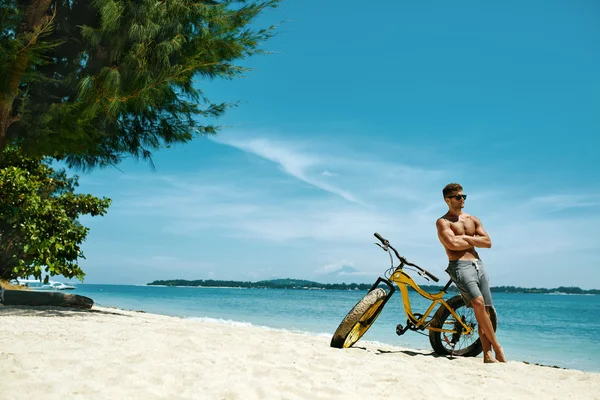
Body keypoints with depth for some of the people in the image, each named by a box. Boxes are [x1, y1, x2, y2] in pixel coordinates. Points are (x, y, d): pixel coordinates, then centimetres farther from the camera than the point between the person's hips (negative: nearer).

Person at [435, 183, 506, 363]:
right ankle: (497, 347, -11)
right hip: (459, 265, -6)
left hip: (478, 264, 6)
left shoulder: (473, 219, 19)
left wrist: (467, 238, -4)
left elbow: (487, 242, 8)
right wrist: (475, 241, 0)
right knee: (478, 302, -22)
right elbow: (453, 244, -15)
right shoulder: (443, 222, 1)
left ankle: (488, 354, 1)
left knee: (484, 309, 0)